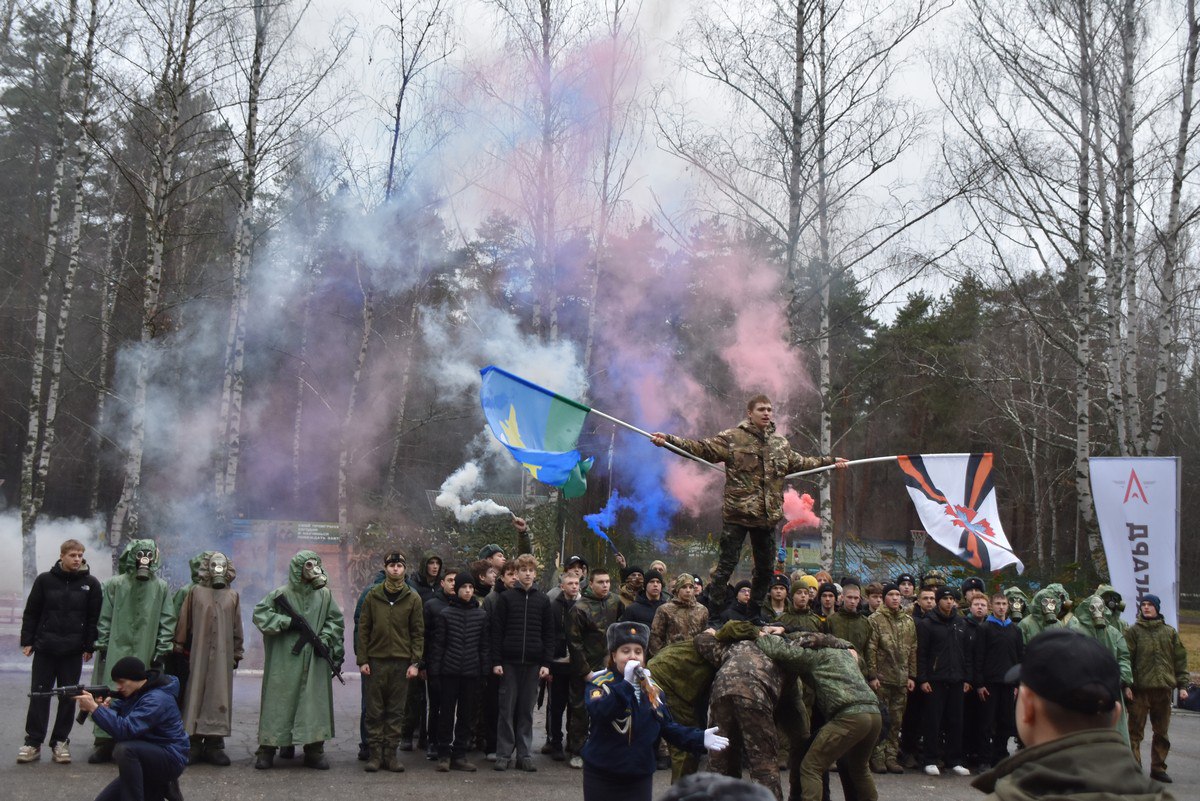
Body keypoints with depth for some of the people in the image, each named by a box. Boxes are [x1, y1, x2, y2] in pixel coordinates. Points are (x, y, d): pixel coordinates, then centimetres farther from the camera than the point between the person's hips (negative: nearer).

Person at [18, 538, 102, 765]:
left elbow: (94, 618, 1)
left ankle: (61, 742, 13)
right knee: (39, 694, 2)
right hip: (44, 648, 0)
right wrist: (27, 641, 0)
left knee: (68, 697, 4)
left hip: (73, 651, 0)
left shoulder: (91, 583, 0)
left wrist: (89, 646, -2)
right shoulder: (45, 580, 1)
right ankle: (33, 742, 9)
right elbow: (31, 612, 4)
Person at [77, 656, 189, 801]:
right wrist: (105, 707, -21)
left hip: (170, 760, -10)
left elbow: (125, 729, -34)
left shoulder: (156, 699, -24)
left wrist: (94, 708, -34)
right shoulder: (135, 692, 8)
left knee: (124, 749, -34)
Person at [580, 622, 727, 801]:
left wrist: (699, 739, -3)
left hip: (640, 779, 5)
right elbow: (599, 713, -28)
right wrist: (626, 684, -32)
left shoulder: (652, 688, 9)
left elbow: (668, 727, 12)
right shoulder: (599, 683, -8)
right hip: (602, 778, -5)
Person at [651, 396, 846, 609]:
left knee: (766, 567, 15)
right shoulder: (732, 438, -4)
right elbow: (702, 448, -9)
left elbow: (800, 463, 30)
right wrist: (669, 440, -20)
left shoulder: (780, 443, 14)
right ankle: (715, 609, 2)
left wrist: (830, 461, 33)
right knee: (727, 564, -6)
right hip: (738, 513, -6)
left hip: (768, 516, 6)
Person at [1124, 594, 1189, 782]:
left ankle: (1158, 768, 21)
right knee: (1135, 731, -2)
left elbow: (1180, 659, 12)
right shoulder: (1133, 631, 1)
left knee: (1162, 732, 11)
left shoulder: (1170, 632, 10)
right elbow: (1126, 658, -4)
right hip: (1140, 689, -3)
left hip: (1164, 689, 3)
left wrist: (1182, 685, 6)